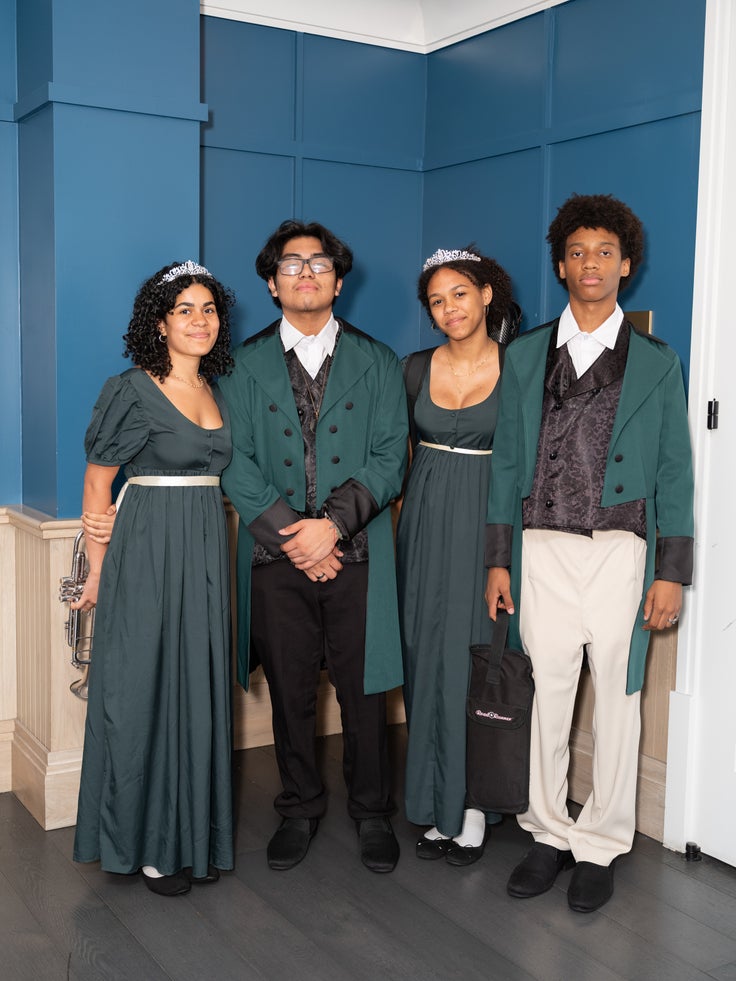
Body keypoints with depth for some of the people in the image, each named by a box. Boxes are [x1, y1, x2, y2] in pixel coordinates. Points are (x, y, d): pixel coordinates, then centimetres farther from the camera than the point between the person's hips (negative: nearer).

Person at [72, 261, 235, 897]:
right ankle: (148, 842, 15)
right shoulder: (132, 391, -7)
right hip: (147, 552, -6)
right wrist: (97, 572, -2)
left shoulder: (216, 393, 12)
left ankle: (195, 835, 22)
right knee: (143, 690, 1)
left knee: (199, 690, 9)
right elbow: (97, 484, -4)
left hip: (206, 556, 6)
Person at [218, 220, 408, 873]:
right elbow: (236, 462, 0)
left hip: (357, 552, 0)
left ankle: (371, 811, 23)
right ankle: (300, 809, 27)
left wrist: (333, 524, -13)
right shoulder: (246, 364, 9)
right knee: (290, 692, 9)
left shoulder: (377, 362, 9)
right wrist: (291, 533, -10)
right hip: (276, 556, 1)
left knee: (364, 690, 4)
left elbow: (389, 460, 0)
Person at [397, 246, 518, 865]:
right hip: (427, 520, 3)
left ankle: (472, 808, 13)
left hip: (489, 520, -3)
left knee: (472, 657, -1)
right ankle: (441, 806, 19)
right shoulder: (417, 369, 5)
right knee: (428, 657, 6)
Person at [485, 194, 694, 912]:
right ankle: (548, 833, 24)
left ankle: (600, 846, 20)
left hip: (621, 550, -1)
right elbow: (507, 461, 9)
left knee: (615, 700, 5)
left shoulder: (655, 363, 5)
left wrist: (672, 573, -2)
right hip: (543, 549, 1)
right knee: (544, 697, 6)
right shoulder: (526, 356, 9)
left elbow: (675, 473, 4)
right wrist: (498, 559, 4)